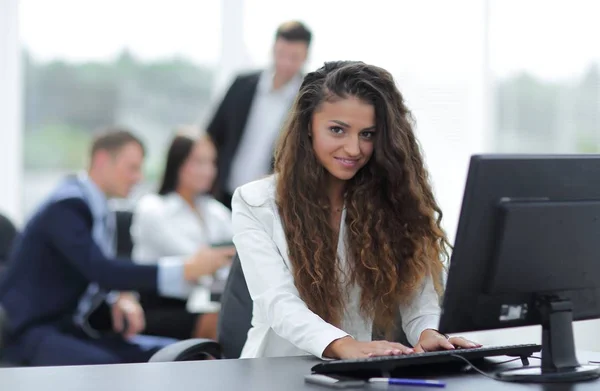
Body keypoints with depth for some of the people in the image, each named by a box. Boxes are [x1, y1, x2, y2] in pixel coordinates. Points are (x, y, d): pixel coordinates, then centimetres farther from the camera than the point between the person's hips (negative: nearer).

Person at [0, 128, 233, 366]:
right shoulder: (66, 205, -17)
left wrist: (122, 298, -6)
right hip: (32, 331, -9)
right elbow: (99, 269, -29)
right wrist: (184, 270, -33)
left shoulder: (101, 212, 12)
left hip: (73, 328, 9)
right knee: (106, 367, -35)